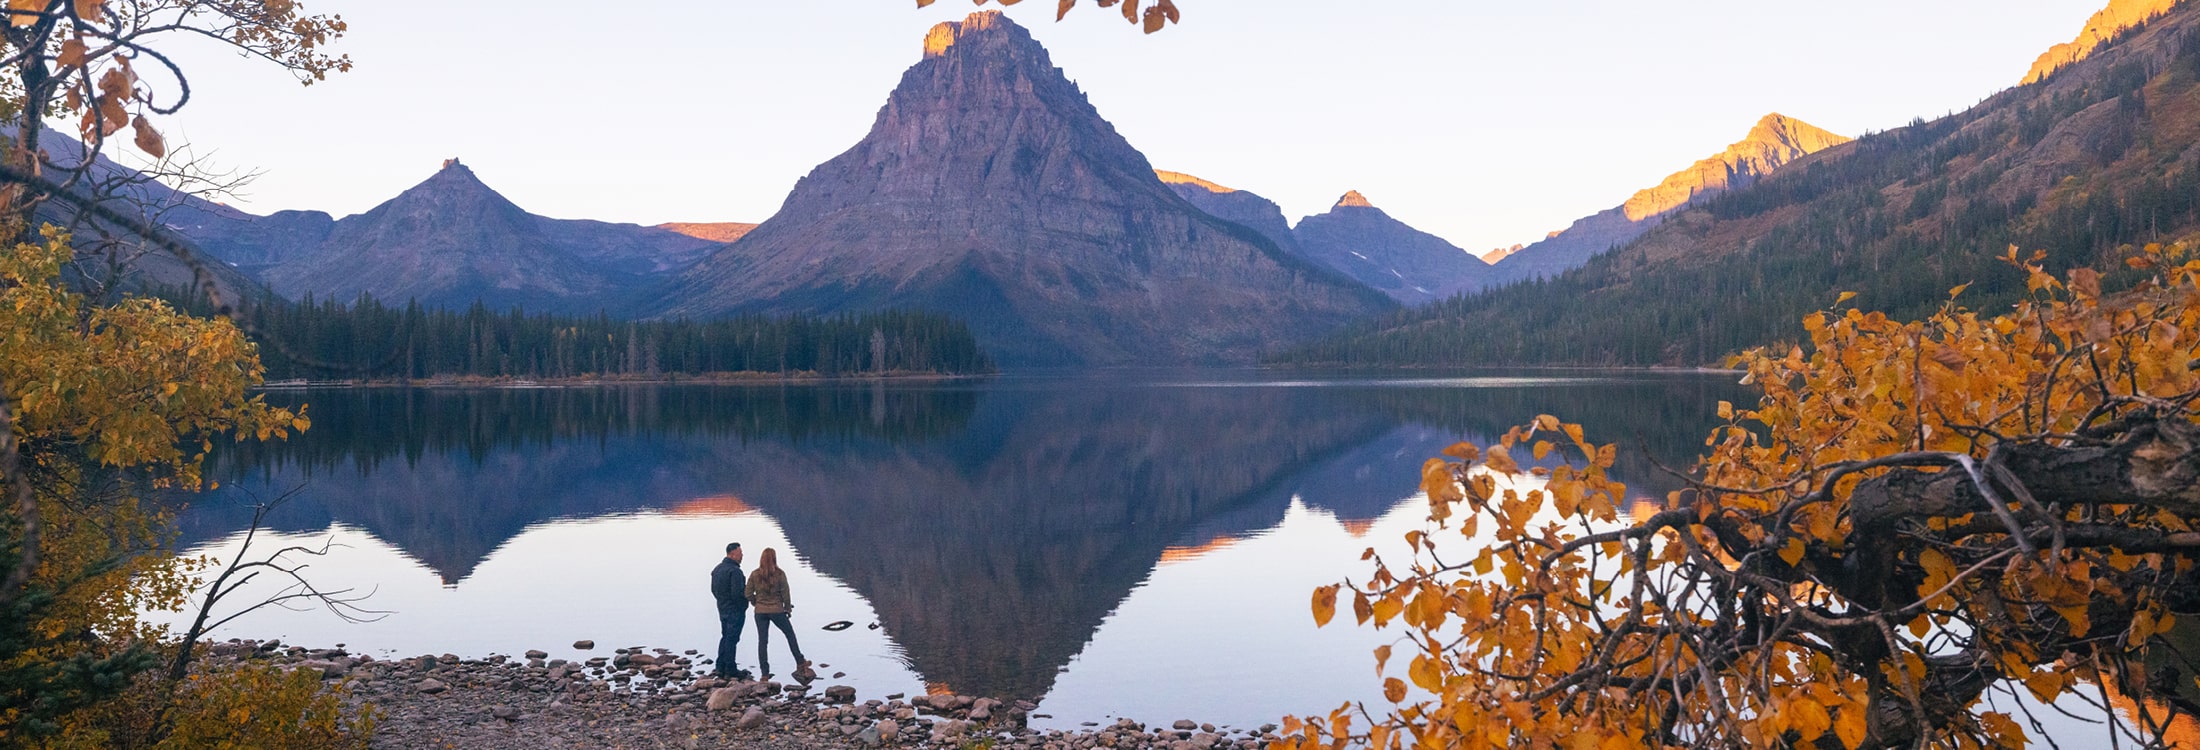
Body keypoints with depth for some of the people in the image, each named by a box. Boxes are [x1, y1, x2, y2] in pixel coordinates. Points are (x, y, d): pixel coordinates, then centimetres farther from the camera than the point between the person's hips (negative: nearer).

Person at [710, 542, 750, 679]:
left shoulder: (717, 569, 10)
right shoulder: (734, 571, -21)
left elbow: (713, 590, 17)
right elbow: (737, 593, -26)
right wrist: (747, 594, -8)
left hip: (722, 609, 9)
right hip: (735, 610, -9)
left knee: (725, 636, 17)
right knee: (732, 638, -2)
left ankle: (720, 667, 19)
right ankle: (730, 669, 3)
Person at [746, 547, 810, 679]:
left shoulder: (754, 574, -5)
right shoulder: (779, 574, -11)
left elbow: (748, 594, -3)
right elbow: (785, 594, -8)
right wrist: (788, 607, 7)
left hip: (760, 612, 2)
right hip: (776, 610, -2)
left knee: (762, 641, 8)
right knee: (790, 634, 18)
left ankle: (765, 673, 8)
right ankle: (800, 662, 24)